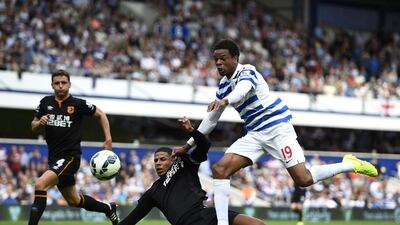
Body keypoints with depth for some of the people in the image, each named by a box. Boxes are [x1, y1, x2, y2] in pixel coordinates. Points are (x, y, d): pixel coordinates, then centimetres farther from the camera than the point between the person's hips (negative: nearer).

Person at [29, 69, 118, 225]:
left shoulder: (78, 104, -7)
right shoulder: (45, 103, 4)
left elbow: (101, 115, 7)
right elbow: (34, 127, 15)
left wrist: (108, 139, 1)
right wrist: (39, 123, -9)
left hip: (70, 157, -6)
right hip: (54, 158, 6)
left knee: (40, 184, -27)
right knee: (74, 201, 19)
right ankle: (108, 209, 43)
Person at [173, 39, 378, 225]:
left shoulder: (246, 72, -11)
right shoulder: (223, 85, 13)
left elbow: (242, 89, -36)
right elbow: (211, 119, 22)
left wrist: (224, 100, -57)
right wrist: (188, 145, 19)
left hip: (277, 127, -7)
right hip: (254, 134, 7)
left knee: (303, 179, -17)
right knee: (220, 169, -13)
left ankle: (350, 164, 5)